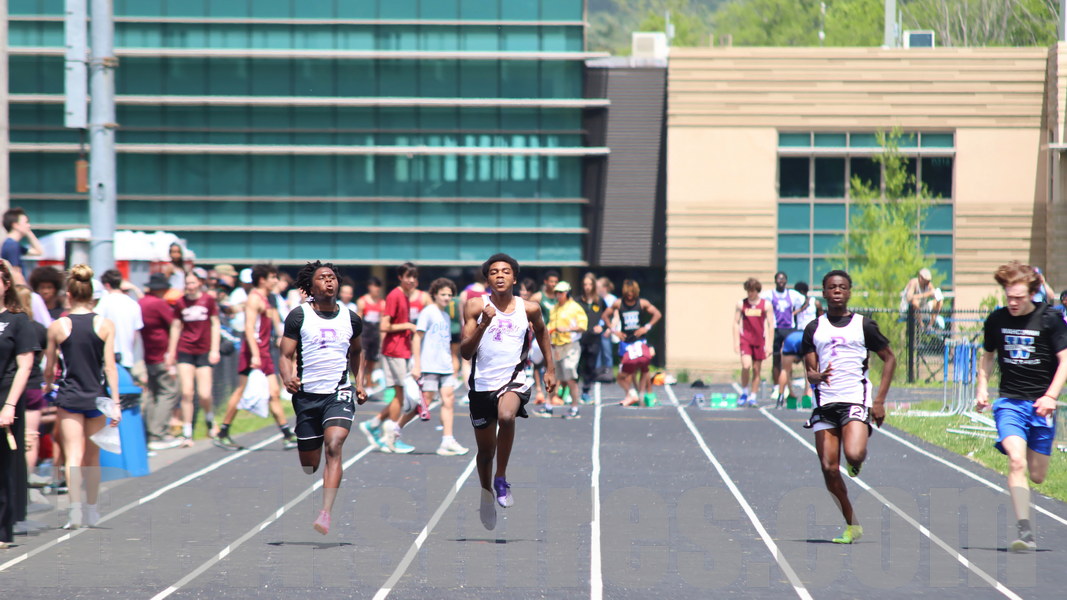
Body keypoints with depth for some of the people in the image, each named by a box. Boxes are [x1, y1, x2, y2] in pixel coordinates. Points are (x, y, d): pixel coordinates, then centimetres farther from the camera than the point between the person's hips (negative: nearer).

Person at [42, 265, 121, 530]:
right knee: (93, 456, 15)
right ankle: (91, 511, 23)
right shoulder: (105, 325, -3)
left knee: (73, 455, -4)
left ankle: (76, 508, -19)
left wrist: (47, 386, 25)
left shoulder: (58, 327, -4)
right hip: (96, 396, 2)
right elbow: (110, 366, -6)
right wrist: (115, 402, -3)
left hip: (69, 397, -2)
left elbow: (49, 368, 4)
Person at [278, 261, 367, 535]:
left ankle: (326, 514, -31)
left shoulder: (351, 319, 9)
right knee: (309, 465, 6)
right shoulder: (299, 316, 1)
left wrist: (359, 383, 17)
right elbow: (286, 355, -1)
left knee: (334, 446, -24)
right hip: (307, 394, 0)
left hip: (339, 393, 0)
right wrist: (287, 378, -21)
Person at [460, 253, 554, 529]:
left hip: (514, 380, -1)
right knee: (486, 450, 11)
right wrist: (484, 324, -21)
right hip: (482, 383, 1)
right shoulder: (476, 307, -3)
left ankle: (501, 479, -18)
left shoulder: (529, 309, 2)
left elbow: (541, 331, 25)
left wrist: (550, 368, 25)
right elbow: (465, 352, -8)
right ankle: (487, 494, 40)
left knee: (506, 416, -35)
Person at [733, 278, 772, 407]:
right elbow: (736, 323, 6)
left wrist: (769, 343, -3)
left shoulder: (766, 305, 2)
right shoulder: (741, 304, 3)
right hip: (745, 339, -1)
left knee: (757, 369, 4)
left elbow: (770, 324, 3)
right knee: (746, 365, -19)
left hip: (759, 340, 1)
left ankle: (753, 397, 14)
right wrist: (736, 341, -1)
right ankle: (744, 392, -1)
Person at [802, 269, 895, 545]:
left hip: (855, 401, -3)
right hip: (824, 404, 3)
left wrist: (880, 401, 3)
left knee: (853, 455, -27)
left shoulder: (863, 325, 6)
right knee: (829, 468, -4)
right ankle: (852, 525, 10)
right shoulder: (814, 329, 12)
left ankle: (859, 461, 12)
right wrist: (817, 376, -17)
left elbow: (889, 359, 12)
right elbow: (810, 372, 9)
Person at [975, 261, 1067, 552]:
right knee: (1016, 461, -20)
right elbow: (987, 356, 20)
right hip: (1009, 402, 1)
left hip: (1040, 404, -1)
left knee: (1037, 475, 4)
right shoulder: (996, 320, 3)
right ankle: (1025, 532, -24)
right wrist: (982, 388, 7)